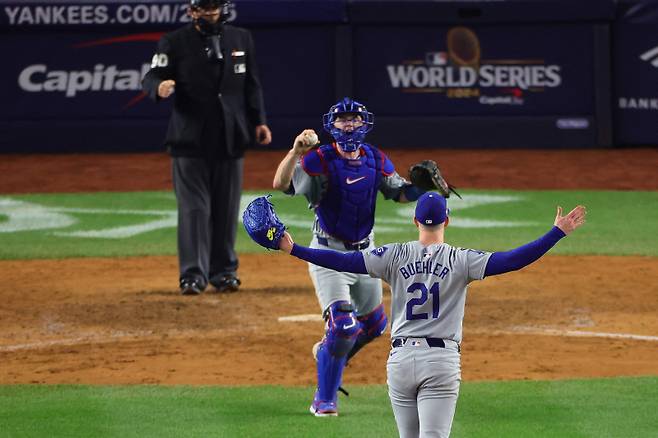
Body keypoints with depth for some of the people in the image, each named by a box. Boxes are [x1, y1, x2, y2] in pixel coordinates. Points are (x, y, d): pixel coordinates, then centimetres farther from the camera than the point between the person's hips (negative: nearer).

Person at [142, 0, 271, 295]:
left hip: (230, 138, 3)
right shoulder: (174, 43, -1)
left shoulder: (241, 39, 10)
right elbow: (151, 78, -9)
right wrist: (159, 88, -32)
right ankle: (193, 274, -8)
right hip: (190, 138, -3)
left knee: (226, 207, 8)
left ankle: (223, 271, 18)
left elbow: (252, 85, 14)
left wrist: (259, 120, 6)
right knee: (194, 207, -8)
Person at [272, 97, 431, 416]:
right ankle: (324, 399, -1)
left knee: (374, 324, 19)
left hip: (365, 251, 6)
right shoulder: (319, 161, -18)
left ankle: (328, 352, 48)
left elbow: (401, 194, 8)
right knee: (343, 324, -17)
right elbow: (280, 184, -31)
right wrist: (296, 151, -46)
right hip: (329, 253, -6)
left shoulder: (375, 160, -1)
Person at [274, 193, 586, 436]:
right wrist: (558, 232, -8)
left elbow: (345, 261, -2)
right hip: (442, 361, -2)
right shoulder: (460, 260, -2)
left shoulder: (396, 255, 3)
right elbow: (512, 260, -9)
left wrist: (293, 249, 3)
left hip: (400, 359, 2)